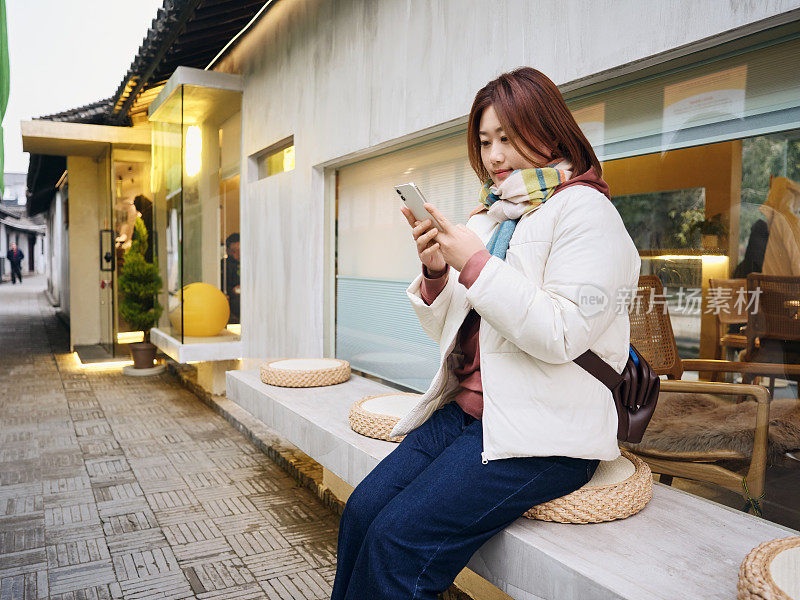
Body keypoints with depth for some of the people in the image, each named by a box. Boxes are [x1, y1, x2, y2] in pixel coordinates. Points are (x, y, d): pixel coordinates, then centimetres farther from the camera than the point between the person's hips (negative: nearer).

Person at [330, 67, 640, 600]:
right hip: (467, 410, 7)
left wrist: (476, 264, -18)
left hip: (544, 429, -6)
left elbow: (562, 334, -17)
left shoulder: (584, 211, -5)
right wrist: (436, 273, -4)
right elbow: (450, 330, 16)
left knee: (399, 539, -17)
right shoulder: (489, 216, 16)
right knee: (362, 511, -9)